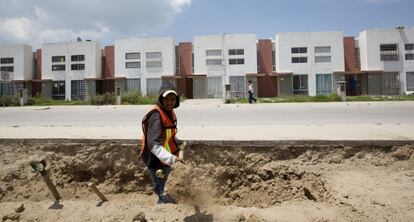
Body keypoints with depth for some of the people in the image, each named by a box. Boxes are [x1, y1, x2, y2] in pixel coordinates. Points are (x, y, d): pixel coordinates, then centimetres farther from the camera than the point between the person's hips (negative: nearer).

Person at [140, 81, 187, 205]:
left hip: (165, 161, 9)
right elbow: (154, 145, -34)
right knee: (162, 198, 5)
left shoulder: (169, 113, 6)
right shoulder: (156, 116, -25)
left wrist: (179, 144, 5)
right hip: (157, 163, -9)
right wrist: (173, 158, -41)